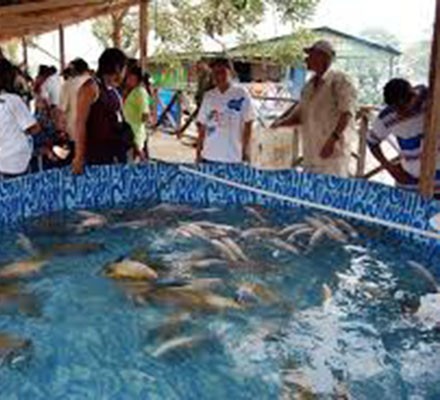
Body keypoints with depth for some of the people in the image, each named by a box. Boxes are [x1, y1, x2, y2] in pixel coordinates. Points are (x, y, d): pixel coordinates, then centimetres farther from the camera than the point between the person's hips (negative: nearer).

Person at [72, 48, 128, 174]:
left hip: (117, 154, 8)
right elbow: (80, 123, -12)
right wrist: (79, 156, -18)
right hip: (97, 155, -8)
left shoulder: (114, 91, 16)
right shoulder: (91, 87, -7)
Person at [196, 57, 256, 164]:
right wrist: (198, 151, 7)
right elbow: (202, 126, 11)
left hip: (233, 158, -3)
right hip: (209, 157, 4)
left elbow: (248, 124, -2)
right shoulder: (208, 96, 9)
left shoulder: (241, 94, -3)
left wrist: (245, 151, -5)